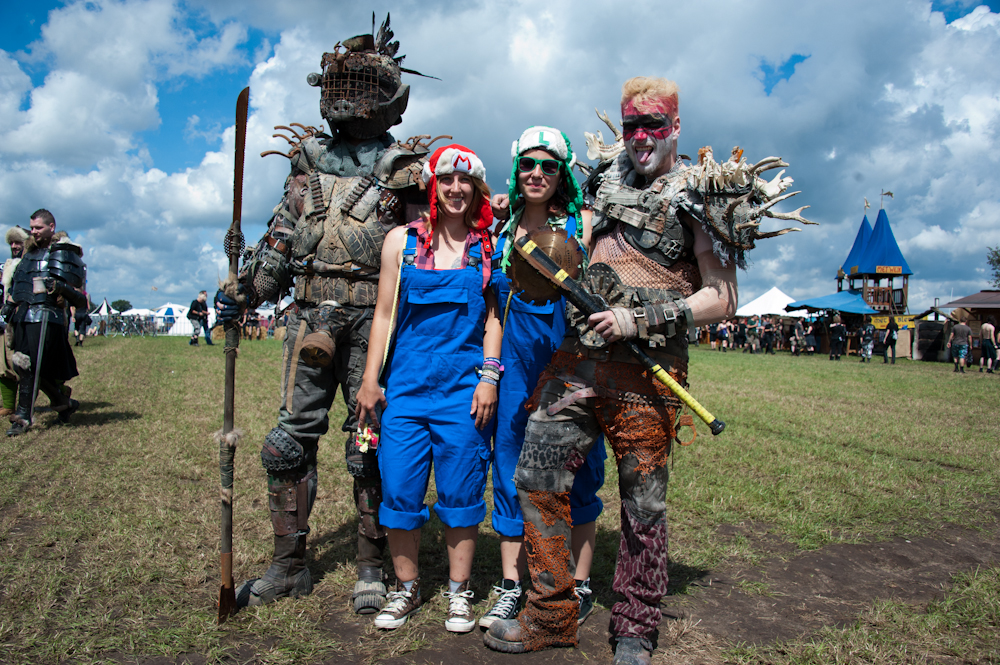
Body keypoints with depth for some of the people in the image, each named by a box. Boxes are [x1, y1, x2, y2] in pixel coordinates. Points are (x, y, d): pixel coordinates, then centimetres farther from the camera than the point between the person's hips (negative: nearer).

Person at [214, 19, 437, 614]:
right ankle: (289, 567, 21)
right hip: (311, 319, 5)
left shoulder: (406, 169, 1)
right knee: (290, 440, 7)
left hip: (372, 322, -5)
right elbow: (282, 239, 18)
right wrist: (245, 292, 8)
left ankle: (372, 570, 16)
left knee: (370, 446, 0)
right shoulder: (309, 159, 16)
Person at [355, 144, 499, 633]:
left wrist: (489, 378, -4)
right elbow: (383, 314, 9)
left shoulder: (488, 248, 6)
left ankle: (458, 592, 20)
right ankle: (406, 589, 22)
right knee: (398, 488, 3)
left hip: (464, 386, -1)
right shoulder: (402, 241, 8)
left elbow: (493, 318, 6)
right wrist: (370, 379, 4)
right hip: (406, 384, 1)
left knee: (460, 490, 4)